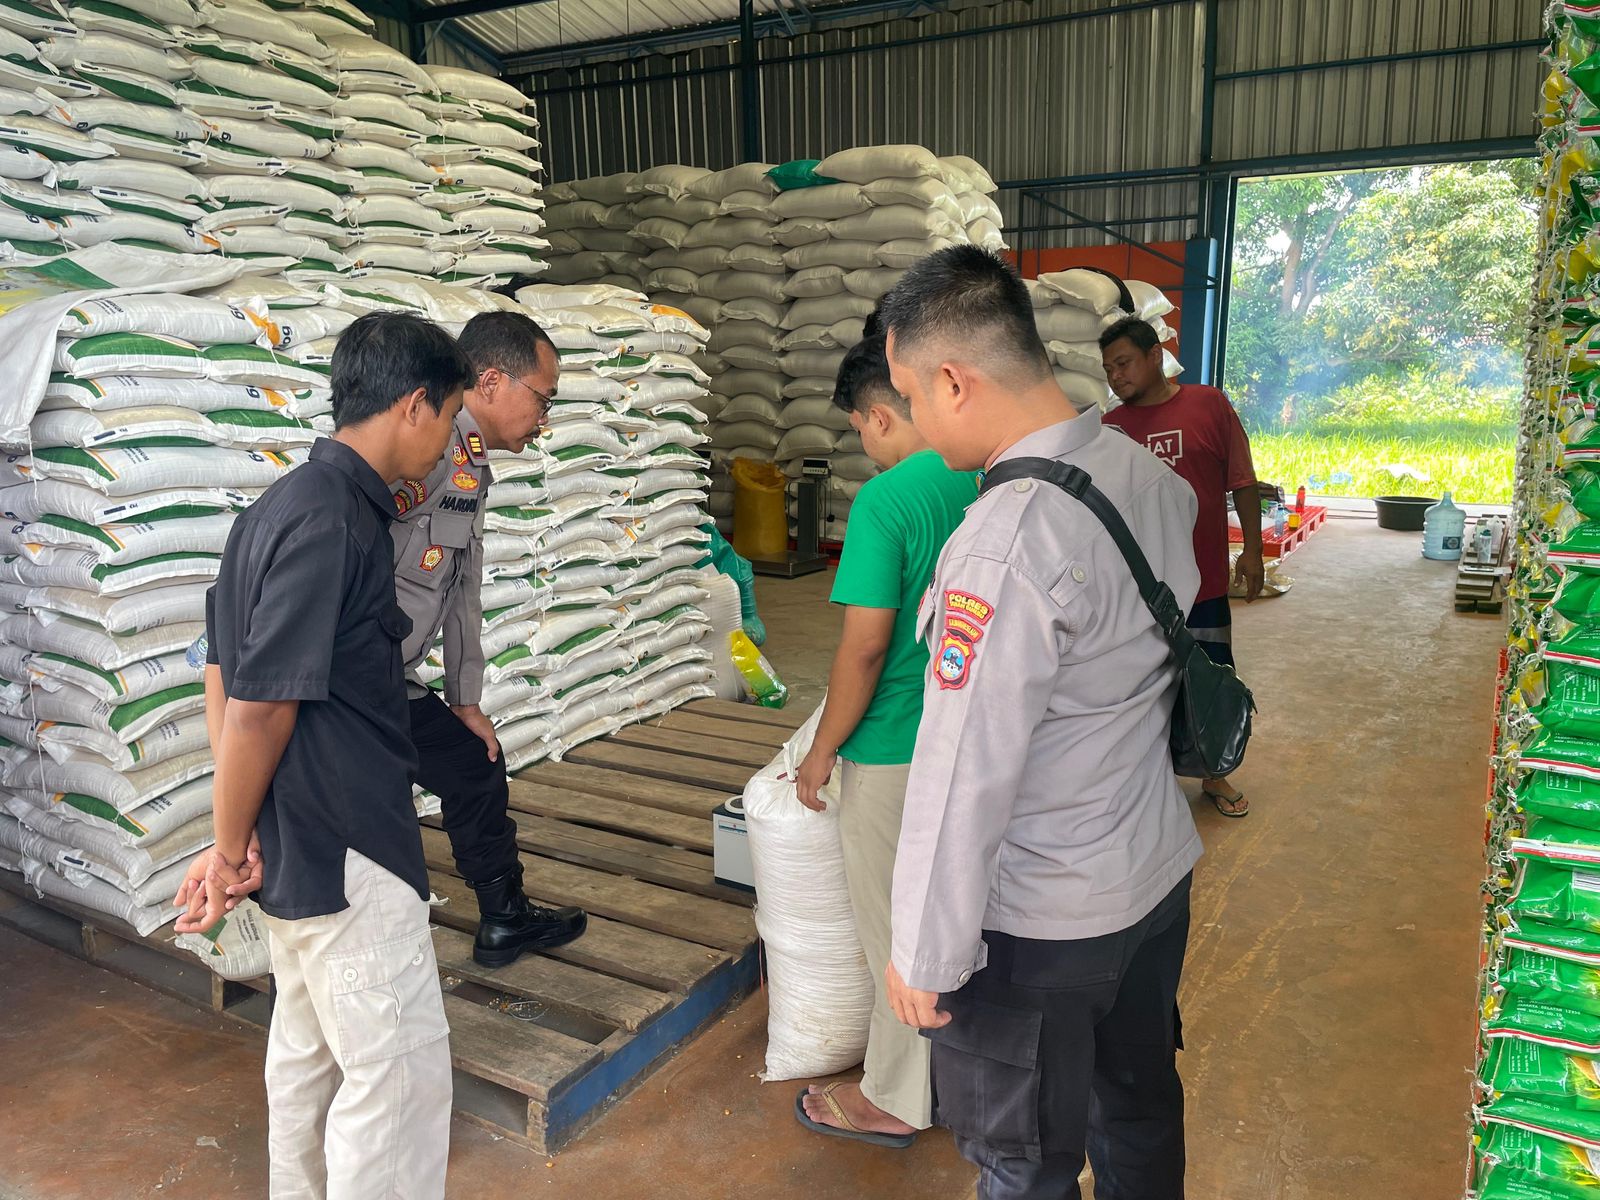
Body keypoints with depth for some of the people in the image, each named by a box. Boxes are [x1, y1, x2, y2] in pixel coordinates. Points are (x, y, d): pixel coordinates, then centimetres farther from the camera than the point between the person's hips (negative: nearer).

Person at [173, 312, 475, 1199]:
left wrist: (238, 839, 12)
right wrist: (228, 853, -9)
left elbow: (224, 678, 11)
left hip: (297, 844, 10)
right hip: (345, 851, -10)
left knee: (310, 1049, 22)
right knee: (400, 1069, 3)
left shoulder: (283, 504, 8)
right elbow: (257, 709, -22)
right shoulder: (333, 522, -23)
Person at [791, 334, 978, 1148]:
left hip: (896, 750, -7)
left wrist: (821, 752, -11)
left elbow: (865, 646, -23)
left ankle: (895, 1100, 27)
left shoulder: (886, 500, -21)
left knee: (896, 932, 9)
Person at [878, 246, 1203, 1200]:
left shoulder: (1007, 538, -29)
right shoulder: (1154, 477, -3)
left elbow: (965, 773, -25)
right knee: (1141, 1104, 27)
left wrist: (927, 955, -14)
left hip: (1041, 919, -7)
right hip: (1160, 871, 8)